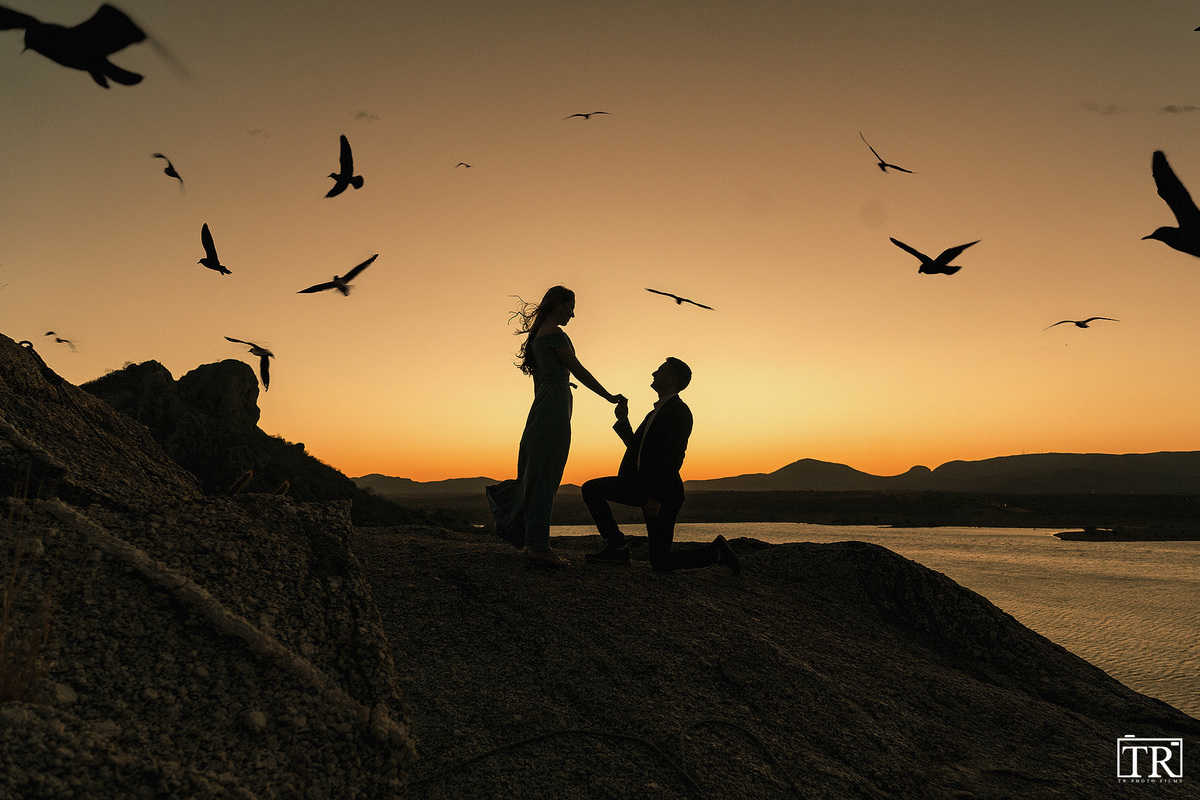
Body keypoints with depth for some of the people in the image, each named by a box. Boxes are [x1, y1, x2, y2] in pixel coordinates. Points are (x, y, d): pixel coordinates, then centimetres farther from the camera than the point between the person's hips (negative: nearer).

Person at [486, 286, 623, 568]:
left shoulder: (537, 334, 20)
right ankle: (538, 547, -4)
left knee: (539, 476, 13)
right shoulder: (554, 333, -9)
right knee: (545, 478, -8)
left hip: (542, 407, 10)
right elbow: (578, 370, -10)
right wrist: (609, 397, -2)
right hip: (555, 407, -10)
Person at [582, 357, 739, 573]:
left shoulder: (679, 410, -13)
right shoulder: (655, 412, 19)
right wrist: (623, 420, 9)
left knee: (660, 564, -7)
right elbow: (635, 446, 22)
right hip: (642, 485, 9)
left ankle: (717, 552, 12)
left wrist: (657, 498, -26)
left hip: (663, 491, -9)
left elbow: (675, 458, -21)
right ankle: (617, 547, 4)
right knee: (591, 489, -1)